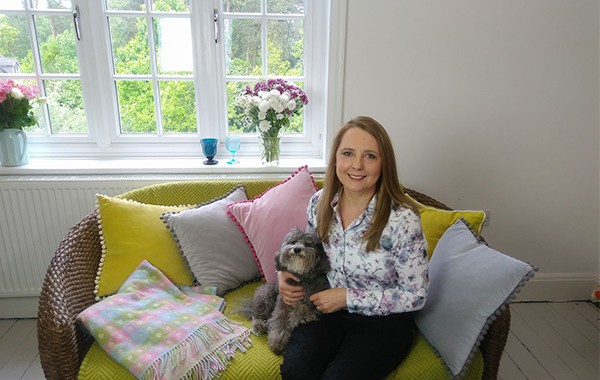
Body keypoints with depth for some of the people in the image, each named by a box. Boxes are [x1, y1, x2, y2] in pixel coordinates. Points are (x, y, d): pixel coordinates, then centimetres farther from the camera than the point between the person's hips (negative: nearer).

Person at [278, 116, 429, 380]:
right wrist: (286, 273, -8)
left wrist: (348, 297, -17)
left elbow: (415, 296, -13)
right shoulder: (319, 203, -6)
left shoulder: (402, 219, -21)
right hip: (327, 310, 3)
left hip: (382, 320, -2)